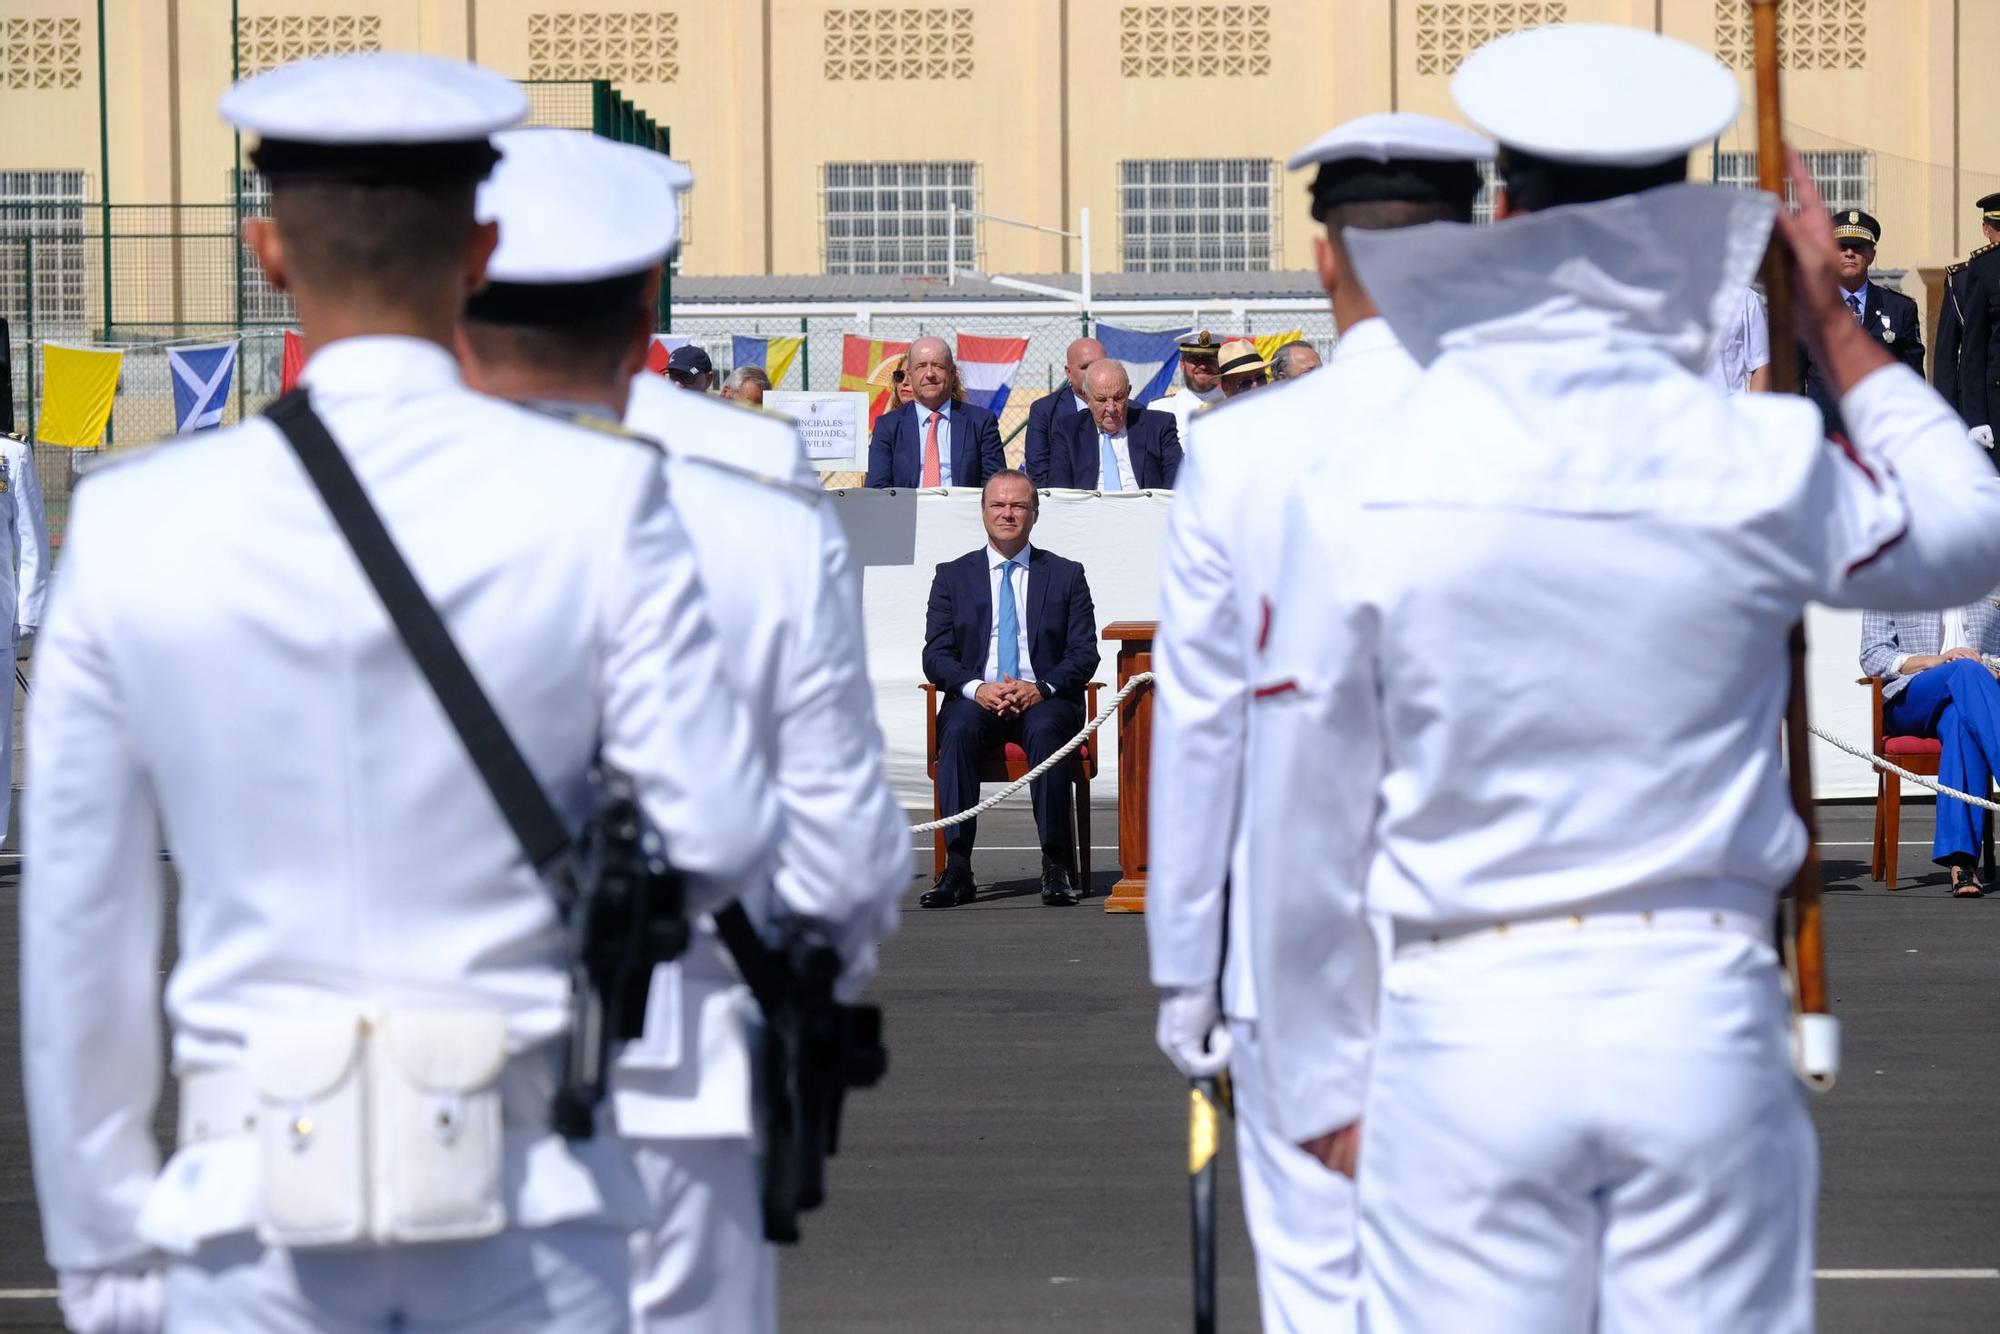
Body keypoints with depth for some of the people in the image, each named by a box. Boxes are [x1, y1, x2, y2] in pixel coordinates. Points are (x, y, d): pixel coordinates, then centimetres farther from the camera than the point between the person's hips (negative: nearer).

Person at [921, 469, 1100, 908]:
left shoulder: (1066, 575, 13)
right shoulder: (952, 576, 14)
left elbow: (1084, 654, 5)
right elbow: (936, 656, 6)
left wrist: (1042, 688, -15)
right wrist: (976, 688, -15)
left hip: (1044, 700, -1)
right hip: (976, 699, 1)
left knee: (1044, 729, -36)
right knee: (958, 731, -33)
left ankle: (1056, 867, -35)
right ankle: (956, 868, -35)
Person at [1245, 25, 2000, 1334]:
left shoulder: (1362, 489, -4)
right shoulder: (1761, 465, -4)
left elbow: (1306, 821, 2)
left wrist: (1324, 1082, 14)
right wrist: (1836, 325, 28)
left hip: (1467, 1028, 0)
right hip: (1701, 1016, 0)